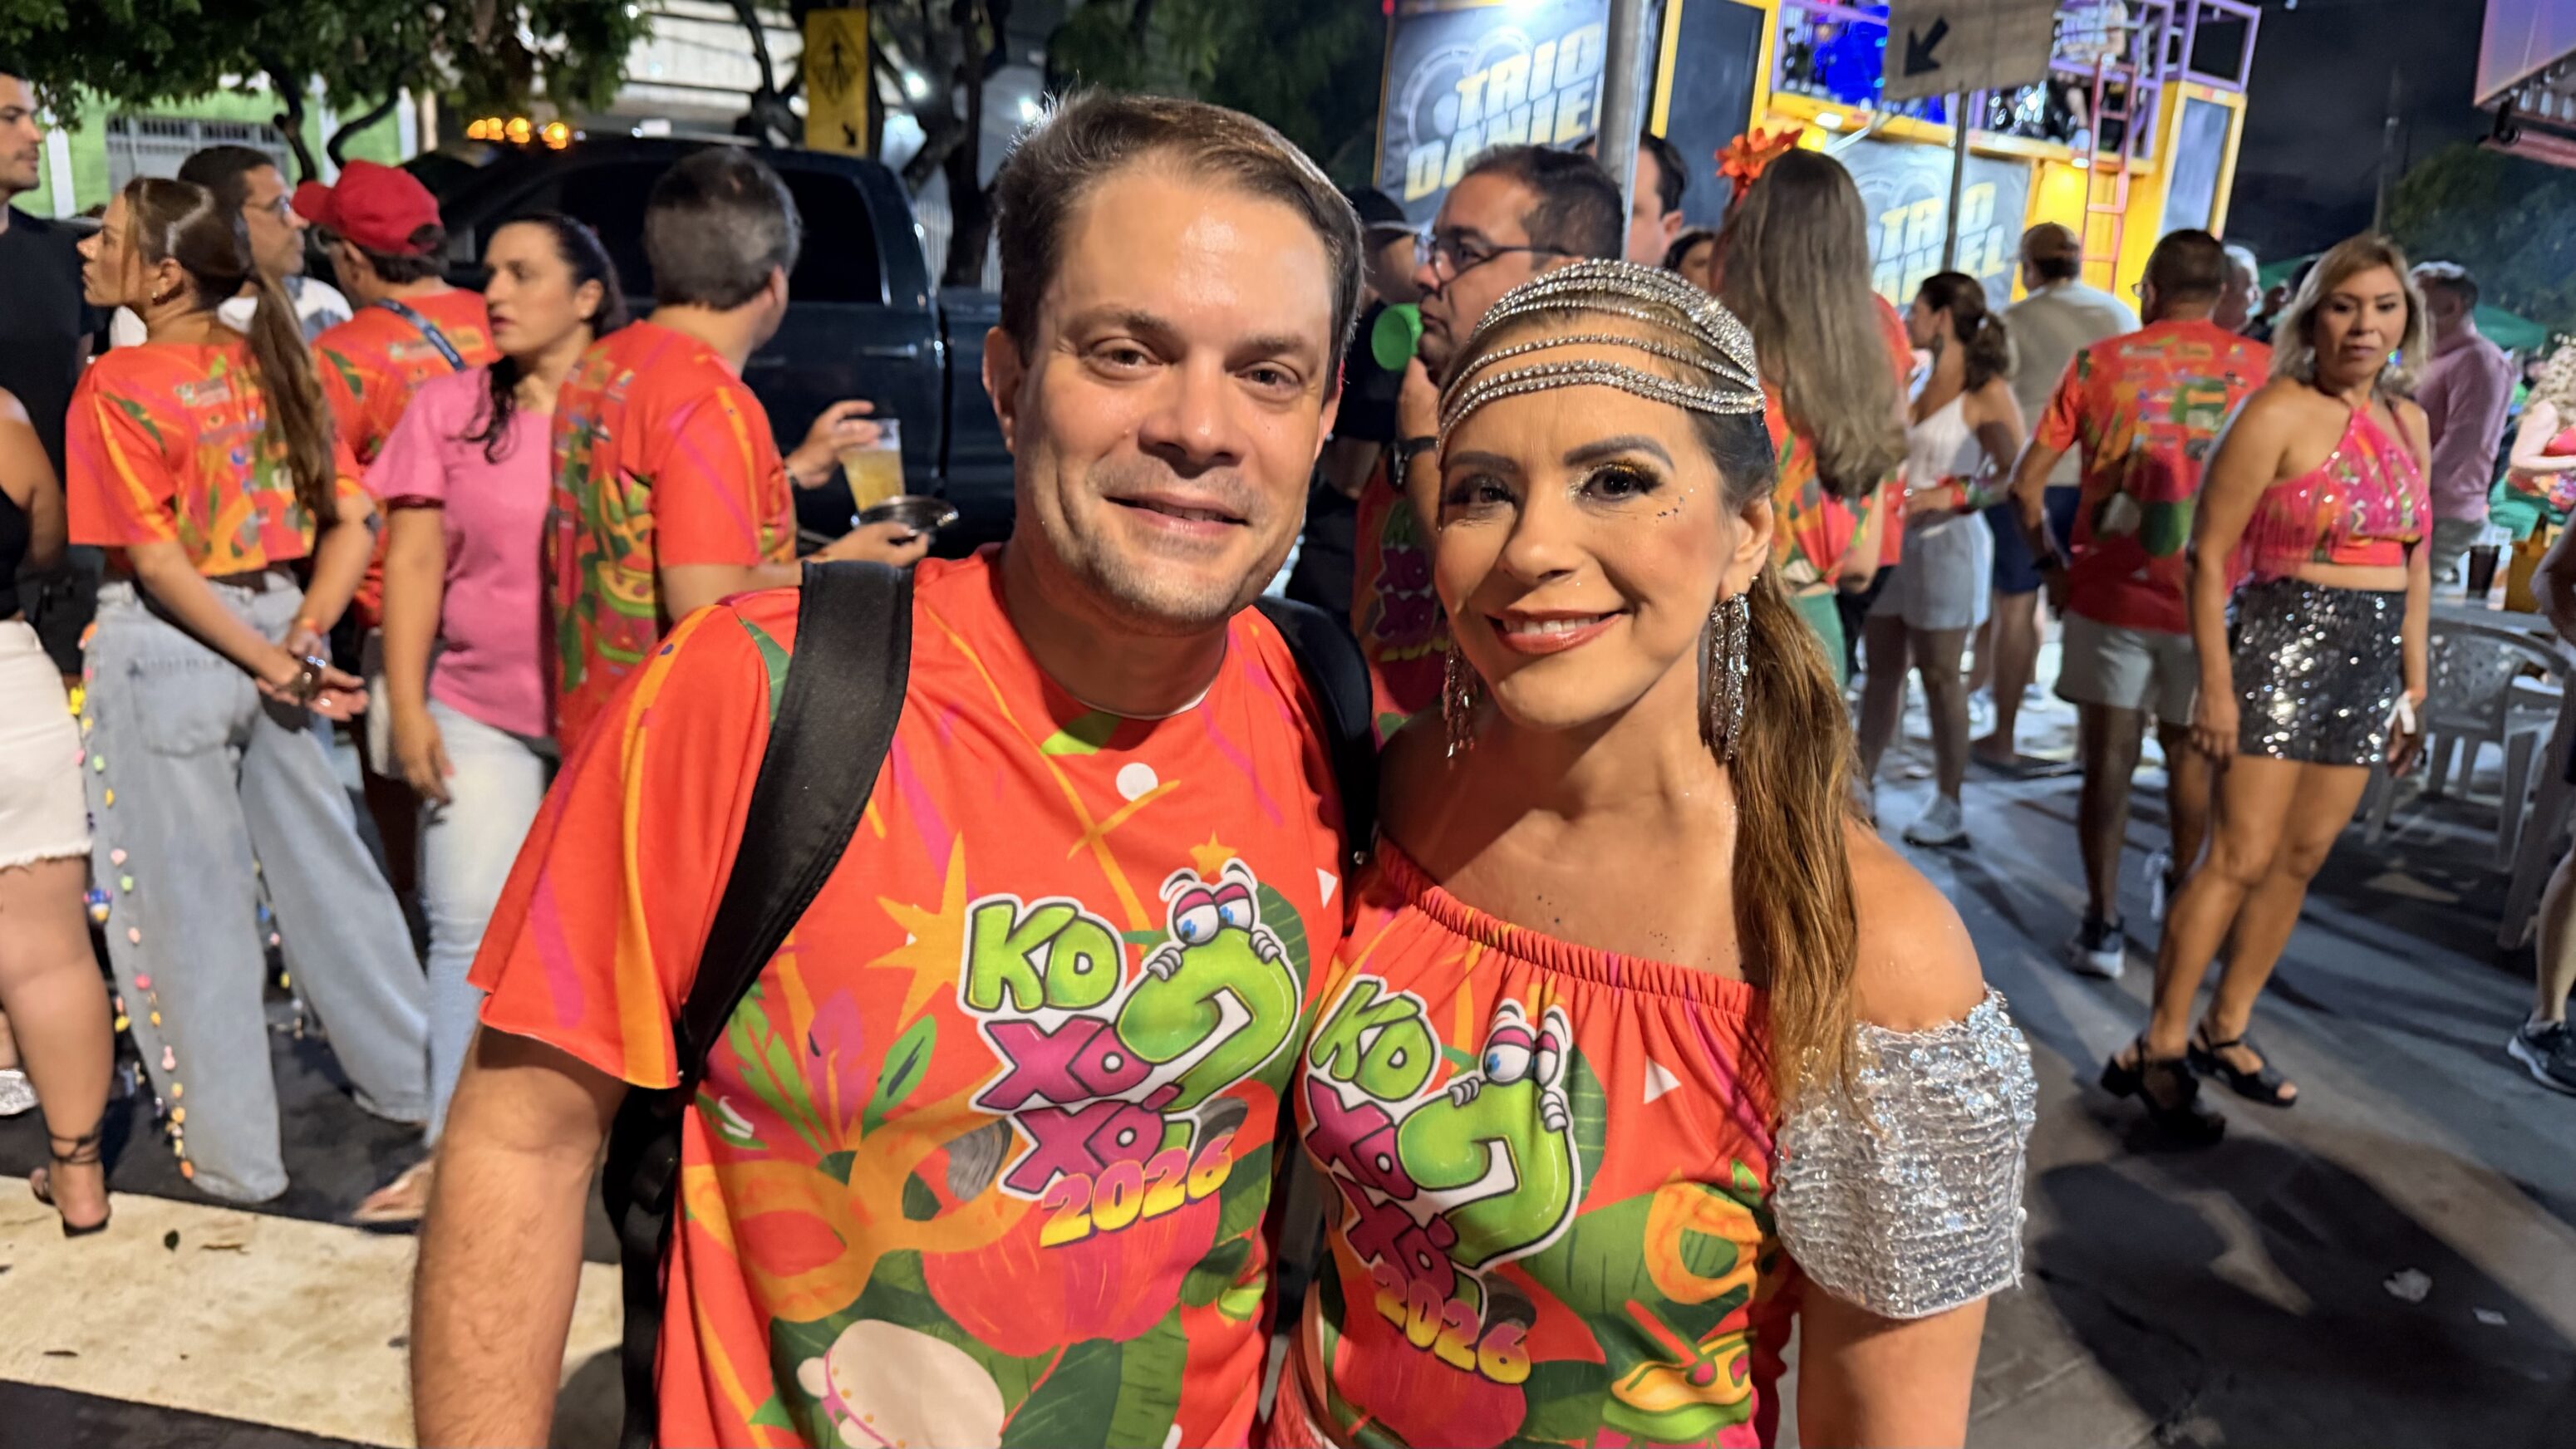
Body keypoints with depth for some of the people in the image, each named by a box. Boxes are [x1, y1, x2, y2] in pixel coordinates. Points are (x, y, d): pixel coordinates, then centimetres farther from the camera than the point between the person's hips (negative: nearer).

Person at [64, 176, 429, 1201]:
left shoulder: (117, 385, -13)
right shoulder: (272, 364, 4)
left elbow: (156, 560, -17)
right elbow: (352, 521, 1)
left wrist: (275, 666, -11)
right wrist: (301, 640, -3)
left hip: (165, 645, -6)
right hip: (270, 621, 6)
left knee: (189, 903, 6)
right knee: (322, 867, 17)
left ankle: (233, 1154, 18)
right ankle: (410, 1079, 29)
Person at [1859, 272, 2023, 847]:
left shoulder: (1987, 393, -8)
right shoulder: (1915, 381, 11)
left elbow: (2016, 475, -12)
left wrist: (1950, 496, -23)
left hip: (1947, 541, -6)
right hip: (1893, 537, 6)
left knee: (1940, 674, -1)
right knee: (1882, 666, 9)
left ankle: (1948, 805, 9)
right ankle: (1861, 783, 16)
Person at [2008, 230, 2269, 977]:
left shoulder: (2099, 363, -2)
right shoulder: (2261, 368, -1)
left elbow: (2026, 482, -2)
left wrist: (2050, 561, 8)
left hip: (2111, 590, -1)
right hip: (2209, 598, 1)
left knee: (2109, 758, 6)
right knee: (2190, 751, 20)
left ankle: (2102, 923, 5)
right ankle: (2179, 883, 41)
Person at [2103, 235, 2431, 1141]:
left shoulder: (2407, 421, 12)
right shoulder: (2279, 411, -9)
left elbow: (2414, 561, 18)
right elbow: (2208, 554, -13)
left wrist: (2414, 682, 15)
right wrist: (2215, 682, -17)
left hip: (2371, 657, 7)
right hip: (2281, 642, -7)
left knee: (2302, 858, 10)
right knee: (2242, 857, -8)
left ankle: (2225, 1030, 22)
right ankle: (2158, 1048, 1)